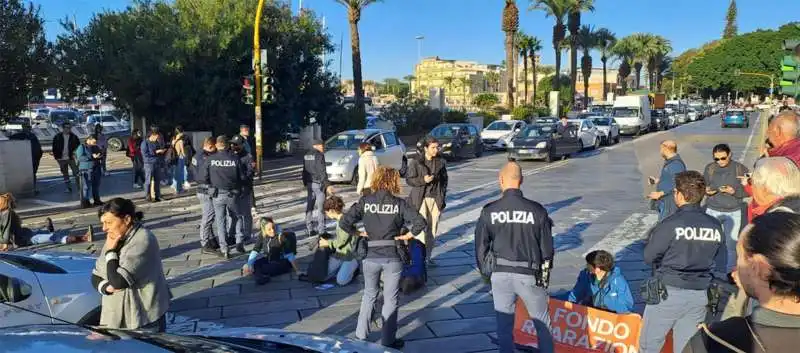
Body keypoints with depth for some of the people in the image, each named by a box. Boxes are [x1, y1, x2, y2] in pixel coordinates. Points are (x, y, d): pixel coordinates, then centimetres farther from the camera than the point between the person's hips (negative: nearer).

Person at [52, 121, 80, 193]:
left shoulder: (74, 137, 0)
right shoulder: (57, 137, 1)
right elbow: (54, 148, 6)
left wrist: (75, 153, -8)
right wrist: (57, 157, -1)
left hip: (71, 158, -1)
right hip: (62, 159, 2)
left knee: (76, 173, -9)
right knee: (65, 175, 9)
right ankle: (69, 188, 19)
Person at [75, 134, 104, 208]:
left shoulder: (96, 147, 16)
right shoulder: (81, 147, -4)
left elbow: (101, 155, 21)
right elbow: (80, 157, -17)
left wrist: (100, 156, -4)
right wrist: (92, 157, -24)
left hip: (96, 169, 7)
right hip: (86, 170, -7)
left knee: (96, 185, 11)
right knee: (86, 186, -6)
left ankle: (97, 200, 20)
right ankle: (84, 202, -3)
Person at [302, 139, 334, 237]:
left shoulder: (306, 156, 12)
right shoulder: (319, 155, -12)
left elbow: (305, 171, 16)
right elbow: (322, 172, -19)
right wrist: (327, 185, -20)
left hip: (309, 184, 8)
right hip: (318, 183, -8)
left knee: (309, 207, 12)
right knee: (320, 207, -4)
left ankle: (309, 230, 18)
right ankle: (321, 231, -4)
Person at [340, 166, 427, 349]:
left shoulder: (365, 201, -3)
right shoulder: (399, 203, -6)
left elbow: (344, 222, -9)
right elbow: (420, 222, -14)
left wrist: (359, 233, 4)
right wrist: (408, 235, -1)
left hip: (370, 257, 2)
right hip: (392, 258, -2)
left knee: (369, 295, 23)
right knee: (390, 299, 12)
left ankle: (360, 336, 29)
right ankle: (387, 342, 19)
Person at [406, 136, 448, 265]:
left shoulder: (441, 161, 6)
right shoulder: (416, 161, -4)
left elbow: (444, 179, 12)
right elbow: (409, 179, -2)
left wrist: (443, 198, 7)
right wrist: (423, 180, -19)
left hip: (436, 199, 3)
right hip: (421, 199, -3)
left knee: (433, 230, 7)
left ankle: (427, 257, 18)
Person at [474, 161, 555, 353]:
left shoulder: (489, 211, -7)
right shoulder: (537, 210, -8)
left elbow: (480, 247, 0)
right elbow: (547, 247, 0)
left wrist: (486, 272, 15)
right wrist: (545, 273, 17)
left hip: (500, 274, 1)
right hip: (529, 274, -1)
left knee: (504, 325, 14)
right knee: (542, 322, 18)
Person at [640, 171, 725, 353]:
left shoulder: (670, 224, -18)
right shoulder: (715, 225, -3)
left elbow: (648, 257, -8)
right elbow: (719, 262, 6)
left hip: (669, 292, -5)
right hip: (699, 295, 5)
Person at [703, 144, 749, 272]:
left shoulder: (740, 168, -5)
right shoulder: (709, 168, -1)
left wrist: (734, 191, -20)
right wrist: (706, 190, -13)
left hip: (734, 212, -1)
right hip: (713, 211, 1)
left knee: (731, 243, 9)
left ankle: (730, 271, 23)